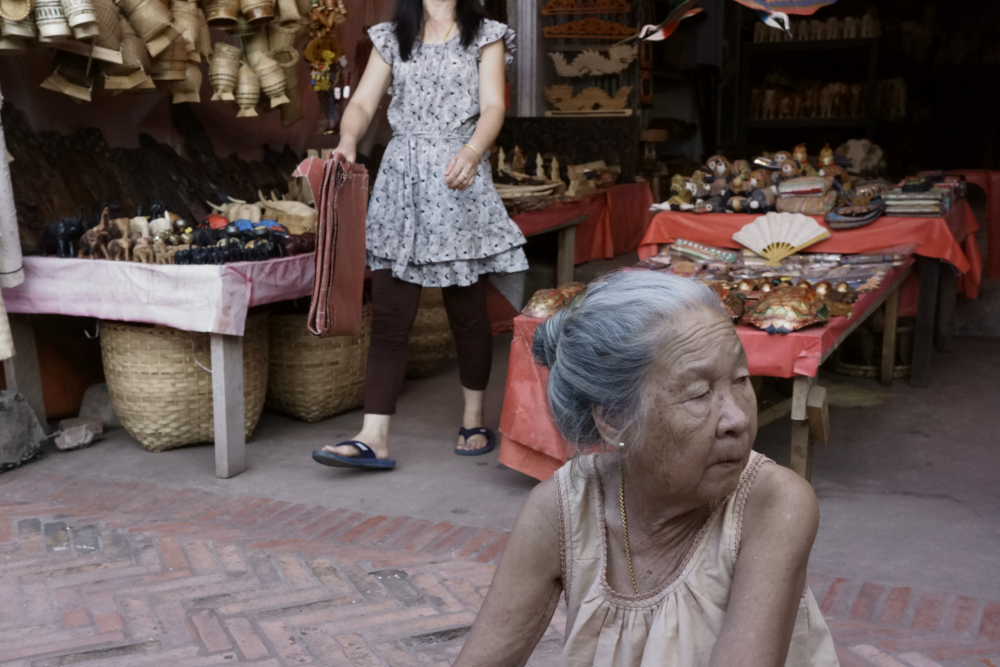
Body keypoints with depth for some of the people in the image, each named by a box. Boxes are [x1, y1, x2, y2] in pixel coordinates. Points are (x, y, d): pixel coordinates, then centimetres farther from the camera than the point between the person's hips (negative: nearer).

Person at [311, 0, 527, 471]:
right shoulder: (392, 39, 15)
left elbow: (493, 107, -7)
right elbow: (362, 103, 5)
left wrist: (473, 151, -28)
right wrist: (348, 141, -18)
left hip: (458, 183, -2)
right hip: (400, 183, 2)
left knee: (466, 309, 4)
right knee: (388, 316, -4)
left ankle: (474, 422, 21)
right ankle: (374, 439, -6)